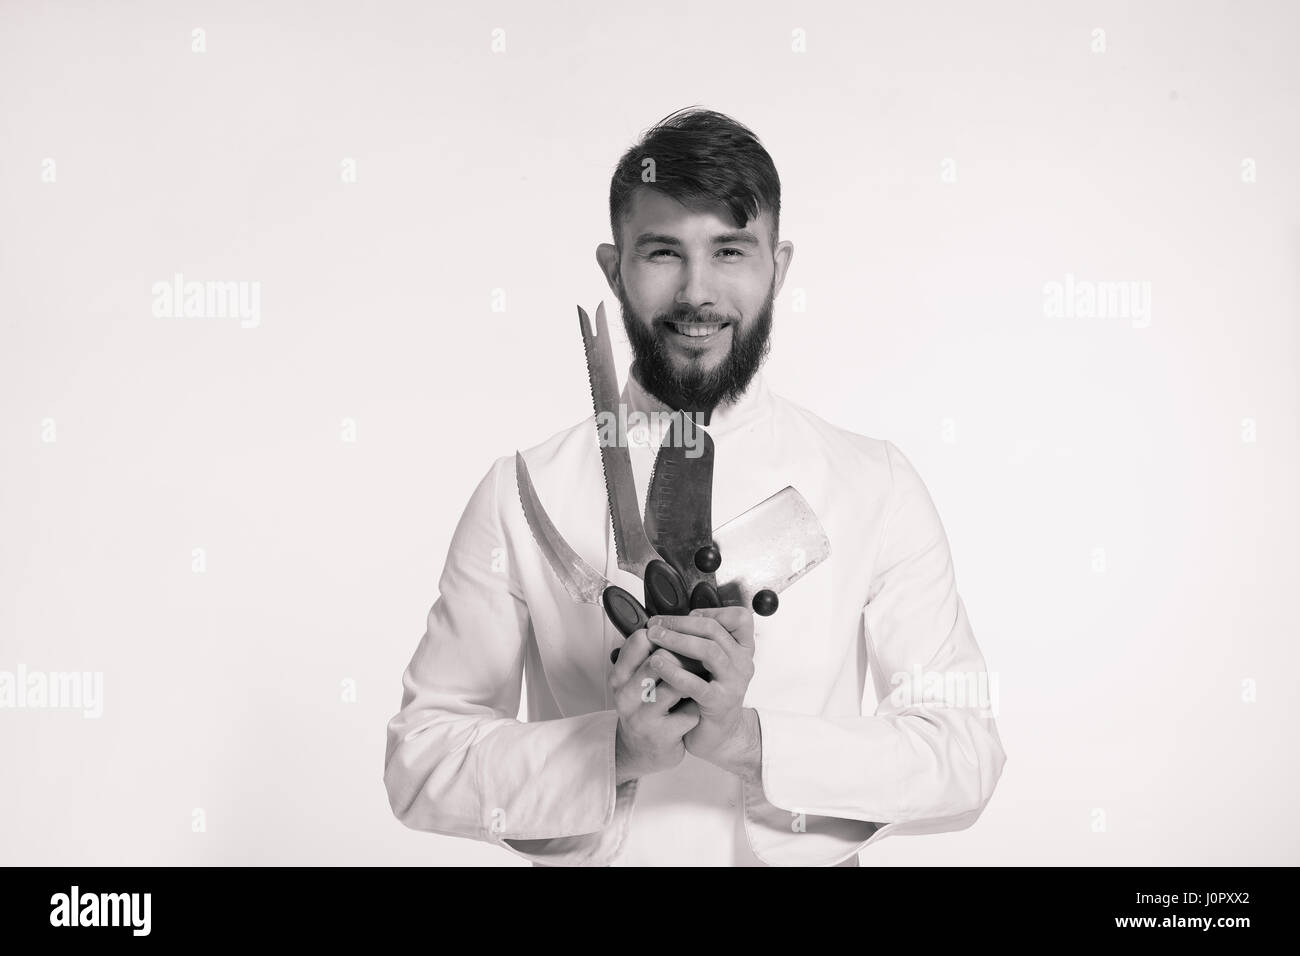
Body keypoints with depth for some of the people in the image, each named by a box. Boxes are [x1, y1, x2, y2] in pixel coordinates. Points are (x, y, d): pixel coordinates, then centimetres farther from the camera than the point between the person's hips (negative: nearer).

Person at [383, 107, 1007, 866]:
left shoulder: (878, 488, -4)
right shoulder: (521, 495, -4)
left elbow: (964, 756, -7)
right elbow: (420, 760, -4)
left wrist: (750, 735, -20)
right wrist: (618, 748, -18)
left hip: (808, 856, 0)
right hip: (582, 854, 1)